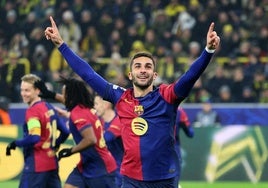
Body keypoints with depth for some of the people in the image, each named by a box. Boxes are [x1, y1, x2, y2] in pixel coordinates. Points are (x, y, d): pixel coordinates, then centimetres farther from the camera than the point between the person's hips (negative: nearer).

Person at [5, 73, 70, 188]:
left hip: (36, 165, -9)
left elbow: (34, 138, -25)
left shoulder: (32, 111, -13)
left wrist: (15, 144, -11)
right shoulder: (49, 108, 12)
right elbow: (65, 132, 16)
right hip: (52, 163, 9)